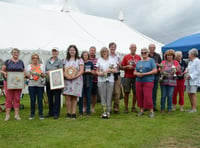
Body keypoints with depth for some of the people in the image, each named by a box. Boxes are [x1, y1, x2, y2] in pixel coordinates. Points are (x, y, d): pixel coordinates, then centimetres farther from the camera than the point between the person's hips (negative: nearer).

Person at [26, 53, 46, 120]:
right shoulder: (29, 66, 13)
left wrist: (40, 74, -14)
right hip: (32, 84, 0)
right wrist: (30, 74, -11)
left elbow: (44, 75, 7)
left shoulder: (42, 65, 12)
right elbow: (27, 75, 10)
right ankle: (32, 114, 8)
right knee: (32, 100, -2)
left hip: (40, 84, 0)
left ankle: (41, 114, 5)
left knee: (40, 100, -2)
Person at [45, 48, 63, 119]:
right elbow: (45, 70, 17)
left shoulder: (60, 61, 0)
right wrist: (47, 72, -3)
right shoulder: (48, 61, 14)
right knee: (50, 97, 11)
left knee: (56, 98, -2)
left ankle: (56, 113, 4)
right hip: (48, 82, 5)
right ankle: (51, 112, 23)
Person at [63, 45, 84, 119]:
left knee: (74, 97, 0)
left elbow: (81, 70, -2)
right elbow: (63, 70, 13)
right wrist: (65, 75, -8)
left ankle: (73, 113, 6)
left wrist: (75, 76, -16)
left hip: (76, 80, -2)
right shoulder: (65, 60, 14)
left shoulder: (79, 60, 4)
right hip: (67, 80, 2)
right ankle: (68, 113, 4)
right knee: (67, 97, -6)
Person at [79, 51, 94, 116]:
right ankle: (81, 111, 7)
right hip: (81, 80, -1)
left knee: (88, 96, 2)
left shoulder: (90, 63, 11)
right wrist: (83, 72, -12)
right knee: (81, 96, -1)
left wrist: (90, 71, -8)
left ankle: (88, 111, 9)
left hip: (89, 80, 1)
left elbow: (93, 72, 12)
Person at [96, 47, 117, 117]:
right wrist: (99, 73, -8)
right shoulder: (99, 60, 11)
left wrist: (109, 70, -8)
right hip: (101, 80, 0)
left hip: (110, 80, 0)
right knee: (102, 96, -3)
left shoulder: (112, 60, 10)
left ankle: (108, 111, 5)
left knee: (109, 96, -1)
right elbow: (97, 70, 13)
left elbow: (115, 70, 9)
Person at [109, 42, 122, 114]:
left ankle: (116, 108, 7)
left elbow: (120, 67, 16)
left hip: (117, 75, 2)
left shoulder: (118, 57, 14)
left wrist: (119, 65, -5)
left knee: (117, 92, -2)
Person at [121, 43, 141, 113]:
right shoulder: (126, 57, 4)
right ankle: (126, 107, 10)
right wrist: (127, 66, -13)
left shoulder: (138, 57, 9)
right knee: (126, 92, 0)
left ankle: (133, 107, 16)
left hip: (136, 77, 2)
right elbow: (122, 67, 4)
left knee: (135, 92, 4)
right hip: (127, 77, -2)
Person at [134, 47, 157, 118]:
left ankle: (151, 111, 4)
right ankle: (141, 110, 18)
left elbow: (155, 71, -8)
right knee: (139, 96, 5)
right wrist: (137, 74, -9)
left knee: (148, 96, -9)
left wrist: (144, 74, -14)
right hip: (138, 81, 5)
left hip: (148, 81, -5)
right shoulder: (139, 62, 15)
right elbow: (135, 72, 15)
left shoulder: (151, 60, 1)